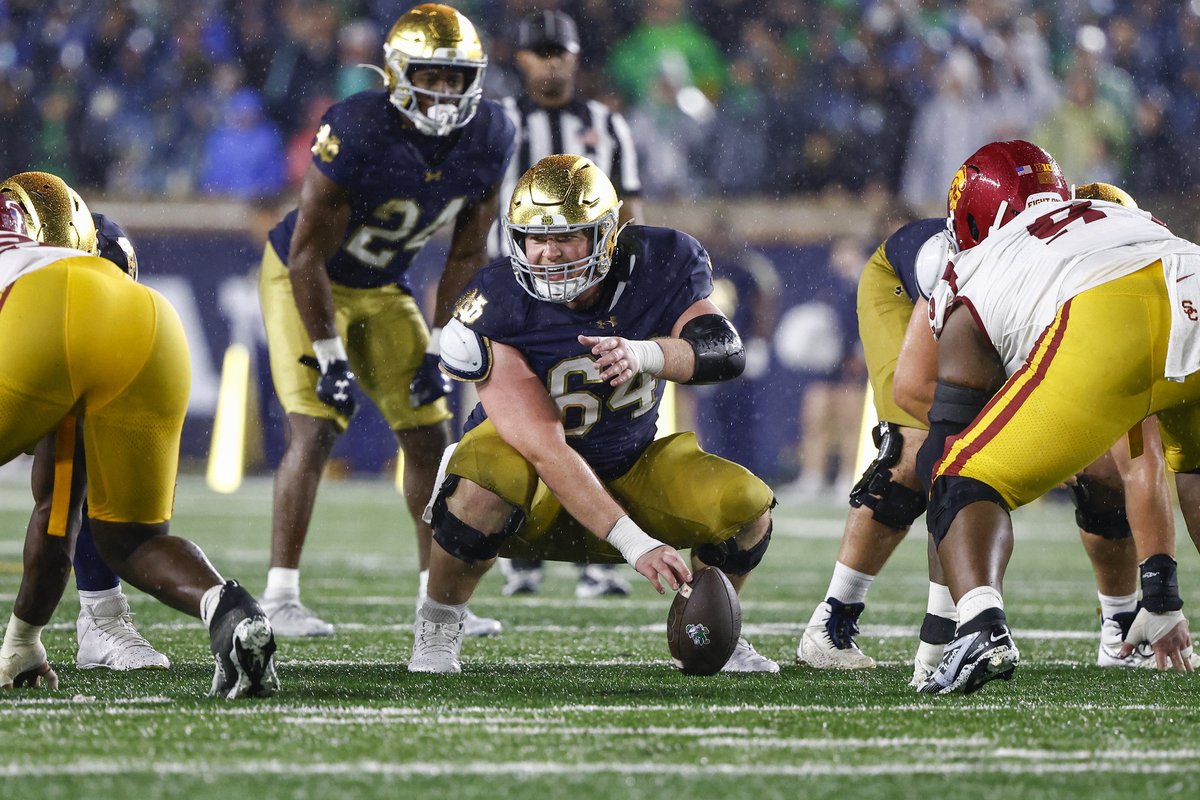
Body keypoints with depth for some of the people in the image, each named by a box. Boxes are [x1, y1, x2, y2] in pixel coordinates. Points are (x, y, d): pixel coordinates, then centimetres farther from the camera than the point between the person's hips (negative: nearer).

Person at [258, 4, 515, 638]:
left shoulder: (488, 140, -15)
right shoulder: (356, 133, -32)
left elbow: (466, 255, -2)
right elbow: (309, 254, -25)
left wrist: (439, 349, -4)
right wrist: (331, 359, -23)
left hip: (382, 291, 6)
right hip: (302, 281, -6)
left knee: (430, 437, 3)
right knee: (315, 432, -17)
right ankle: (280, 597, -12)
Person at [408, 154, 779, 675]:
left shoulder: (659, 267, -13)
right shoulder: (498, 310, -27)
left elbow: (726, 351, -27)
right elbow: (546, 451, -33)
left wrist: (644, 354, -48)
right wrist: (635, 543, -41)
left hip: (627, 472, 4)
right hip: (537, 497, -4)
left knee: (745, 504, -19)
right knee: (482, 489, -39)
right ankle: (436, 629, -10)